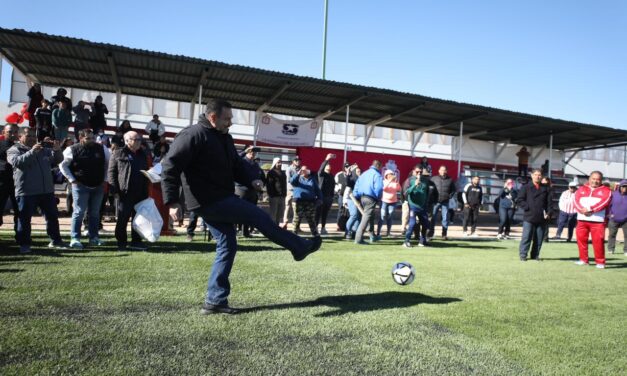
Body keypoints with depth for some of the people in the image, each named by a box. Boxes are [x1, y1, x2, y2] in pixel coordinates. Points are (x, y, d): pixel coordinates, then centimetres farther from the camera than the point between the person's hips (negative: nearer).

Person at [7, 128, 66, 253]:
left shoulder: (44, 149, 15)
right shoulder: (14, 150, 1)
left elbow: (58, 160, 9)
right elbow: (17, 161, -19)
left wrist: (57, 150, -12)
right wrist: (31, 152, -31)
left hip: (47, 190, 5)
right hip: (26, 192, -5)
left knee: (52, 216, 10)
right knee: (24, 219, 0)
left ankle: (55, 240, 21)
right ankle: (24, 244, 9)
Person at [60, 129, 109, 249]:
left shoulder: (102, 149, 3)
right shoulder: (72, 150, -6)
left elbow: (109, 164, 15)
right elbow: (63, 165, 2)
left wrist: (105, 179, 9)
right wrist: (72, 179, -3)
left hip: (98, 186, 4)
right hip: (80, 186, -4)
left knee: (95, 213, 11)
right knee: (79, 212, -4)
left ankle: (94, 237, 19)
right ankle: (75, 238, 1)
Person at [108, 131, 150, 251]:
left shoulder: (143, 155, 17)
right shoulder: (118, 154, 0)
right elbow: (111, 172, -4)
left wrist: (146, 192, 12)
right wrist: (115, 189, -13)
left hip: (140, 193, 5)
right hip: (125, 192, -5)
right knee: (122, 219, 1)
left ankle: (136, 241, 17)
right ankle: (121, 242, 11)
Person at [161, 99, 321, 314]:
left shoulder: (225, 139, 14)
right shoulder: (193, 135, -15)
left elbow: (237, 165, 19)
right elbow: (170, 167, -19)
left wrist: (251, 180, -2)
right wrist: (172, 202, -25)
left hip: (220, 200, 10)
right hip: (208, 201, -10)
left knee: (227, 246, 9)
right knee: (258, 216, -6)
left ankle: (215, 301, 16)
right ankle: (299, 247, 10)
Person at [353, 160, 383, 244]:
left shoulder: (364, 173, 16)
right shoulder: (377, 175, -7)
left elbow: (357, 184, 12)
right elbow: (378, 188, -18)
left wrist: (356, 196, 12)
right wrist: (378, 198, -2)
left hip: (361, 198, 8)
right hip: (370, 199, -8)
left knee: (371, 216, 24)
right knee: (366, 218, -8)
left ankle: (372, 236, 31)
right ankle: (358, 239, -12)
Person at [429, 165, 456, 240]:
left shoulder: (450, 180, 7)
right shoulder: (434, 179, 2)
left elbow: (453, 190, 13)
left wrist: (450, 196, 0)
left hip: (445, 202, 1)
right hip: (435, 201, -1)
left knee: (445, 218, 3)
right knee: (433, 217, 2)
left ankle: (444, 234, 10)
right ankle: (430, 233, 9)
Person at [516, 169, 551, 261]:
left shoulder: (545, 189, 13)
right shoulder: (526, 187, 4)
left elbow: (549, 202, 11)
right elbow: (519, 200, 0)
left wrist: (547, 212, -3)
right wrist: (527, 208, -11)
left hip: (541, 218, 3)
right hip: (529, 217, -3)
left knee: (539, 238, 6)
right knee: (526, 237, -4)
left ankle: (535, 255, 17)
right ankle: (523, 254, 4)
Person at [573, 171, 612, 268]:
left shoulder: (605, 190, 7)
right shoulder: (581, 189, 15)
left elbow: (604, 202, -9)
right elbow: (576, 200, 2)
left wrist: (590, 209, -18)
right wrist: (582, 210, -16)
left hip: (598, 220, -3)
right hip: (582, 219, 3)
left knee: (598, 241, -8)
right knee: (581, 239, 5)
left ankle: (600, 262, 1)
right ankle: (583, 259, 17)